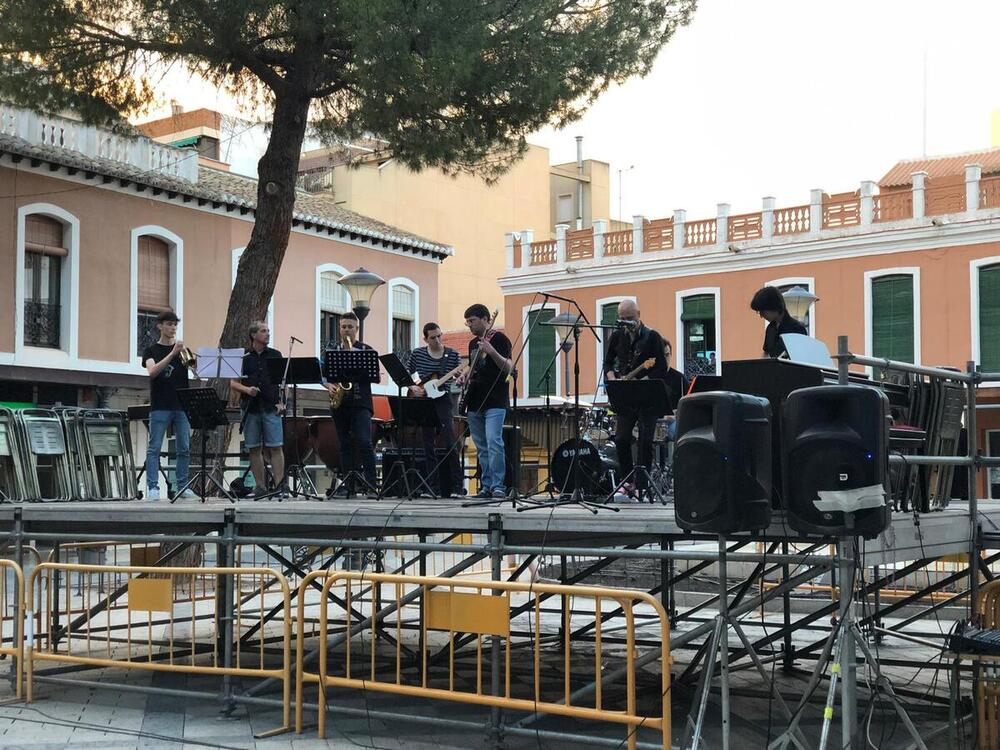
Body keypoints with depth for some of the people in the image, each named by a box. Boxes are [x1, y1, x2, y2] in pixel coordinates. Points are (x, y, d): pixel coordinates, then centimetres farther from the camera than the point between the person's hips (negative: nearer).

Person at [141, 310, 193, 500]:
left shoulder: (182, 349, 13)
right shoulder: (151, 350, 6)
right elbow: (152, 371, -13)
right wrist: (173, 353, -21)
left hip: (182, 405, 3)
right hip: (160, 406, -3)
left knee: (184, 448, 3)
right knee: (154, 448, -5)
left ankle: (182, 486, 9)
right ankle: (153, 487, -4)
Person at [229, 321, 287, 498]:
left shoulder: (275, 355, 9)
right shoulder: (243, 357, 7)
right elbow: (233, 383, 6)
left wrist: (282, 402, -1)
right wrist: (246, 389, -12)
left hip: (271, 408, -1)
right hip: (250, 408, 1)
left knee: (275, 447, -7)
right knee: (254, 449, 3)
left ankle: (280, 486, -5)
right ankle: (260, 486, 10)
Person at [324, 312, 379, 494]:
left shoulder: (366, 349, 7)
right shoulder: (331, 348, 13)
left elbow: (377, 377, 3)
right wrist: (329, 385, -8)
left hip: (360, 403, -3)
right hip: (339, 403, 3)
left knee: (364, 443, -13)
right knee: (345, 445, 6)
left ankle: (370, 485, -10)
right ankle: (347, 484, 10)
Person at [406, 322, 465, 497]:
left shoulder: (452, 355, 1)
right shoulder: (417, 354, 4)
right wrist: (412, 387, -5)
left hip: (442, 402, -2)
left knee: (450, 444, -11)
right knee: (428, 447, 3)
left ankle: (456, 486, -7)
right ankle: (433, 487, 7)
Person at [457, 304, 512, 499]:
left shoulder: (499, 339, -5)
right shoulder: (473, 344, 18)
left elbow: (508, 369, -14)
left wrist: (492, 351, -28)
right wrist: (465, 377, 8)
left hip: (495, 402, -8)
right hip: (475, 402, 8)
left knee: (494, 442, -18)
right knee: (481, 448, 8)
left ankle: (498, 486, -16)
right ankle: (486, 486, 12)